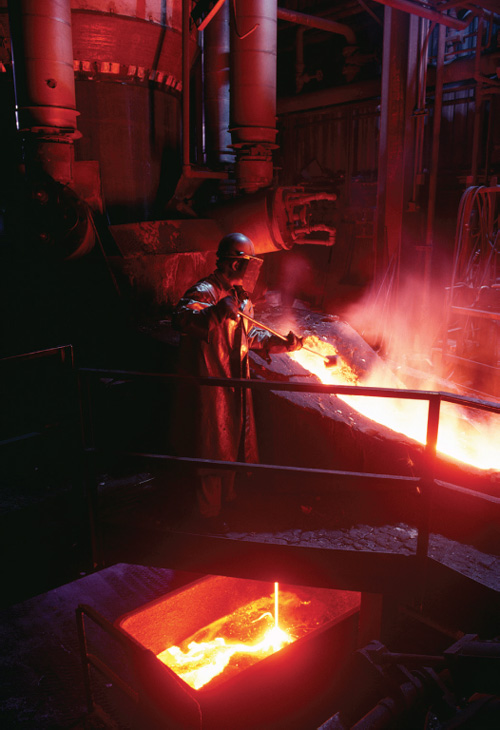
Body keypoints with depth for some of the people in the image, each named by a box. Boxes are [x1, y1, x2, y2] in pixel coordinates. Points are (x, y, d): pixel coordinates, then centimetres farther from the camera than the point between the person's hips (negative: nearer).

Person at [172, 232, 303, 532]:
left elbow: (251, 336, 21)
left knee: (233, 443, 21)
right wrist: (218, 312, -54)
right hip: (210, 386, -9)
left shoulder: (239, 296, 12)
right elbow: (182, 319, -39)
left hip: (234, 386, 9)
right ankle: (210, 514, 21)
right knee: (214, 450, 3)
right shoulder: (205, 291, -19)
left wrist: (283, 343, 11)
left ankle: (227, 497, 41)